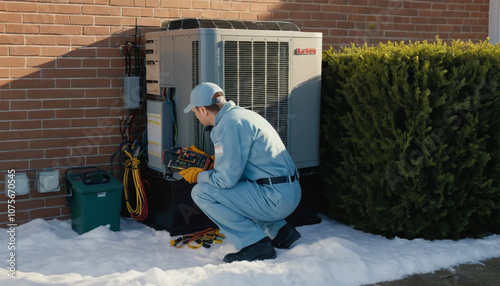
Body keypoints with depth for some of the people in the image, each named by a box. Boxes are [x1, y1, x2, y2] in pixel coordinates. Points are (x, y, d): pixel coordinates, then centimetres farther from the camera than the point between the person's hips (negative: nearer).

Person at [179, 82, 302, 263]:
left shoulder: (229, 125, -16)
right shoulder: (241, 113, 14)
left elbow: (226, 178, -18)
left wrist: (198, 176, 0)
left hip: (275, 198, -10)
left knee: (202, 192, -9)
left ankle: (256, 244, -6)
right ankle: (279, 229, 20)